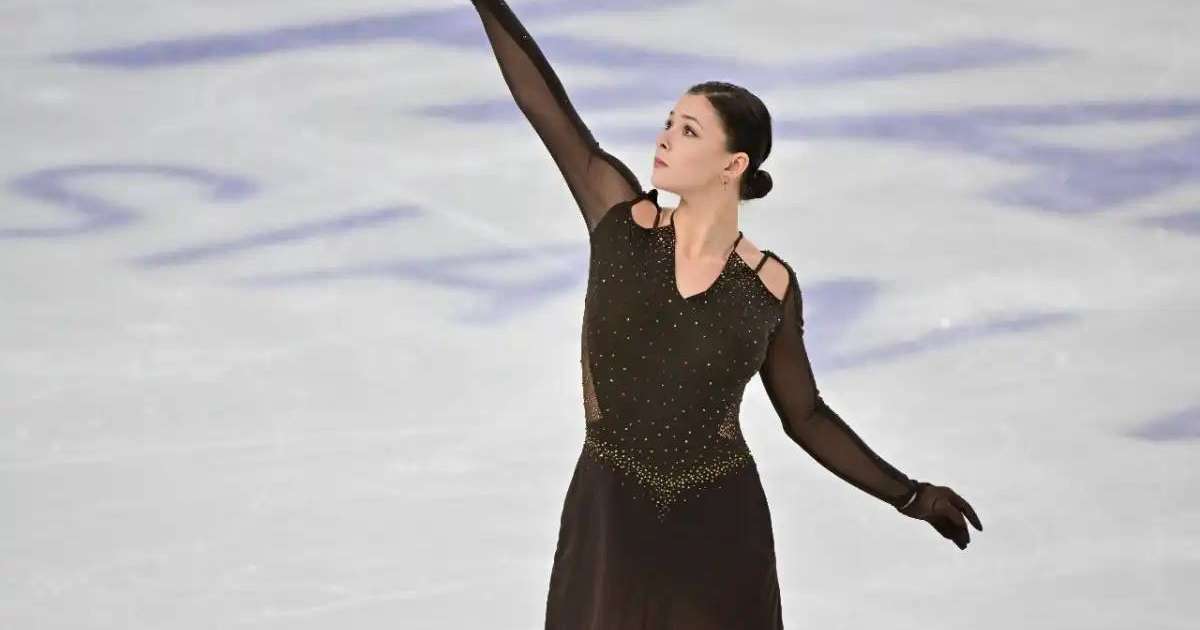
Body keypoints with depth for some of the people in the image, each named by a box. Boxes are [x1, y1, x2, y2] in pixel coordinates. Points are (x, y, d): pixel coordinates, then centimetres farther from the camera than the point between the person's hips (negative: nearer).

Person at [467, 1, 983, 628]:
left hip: (719, 535, 0)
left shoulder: (771, 286, -4)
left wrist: (910, 495, 4)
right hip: (610, 527, 0)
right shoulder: (623, 221, -5)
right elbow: (540, 96, -10)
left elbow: (805, 416, 8)